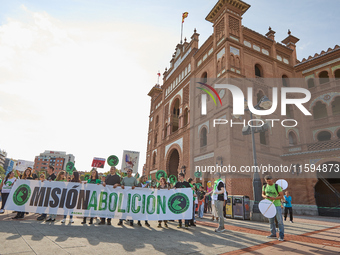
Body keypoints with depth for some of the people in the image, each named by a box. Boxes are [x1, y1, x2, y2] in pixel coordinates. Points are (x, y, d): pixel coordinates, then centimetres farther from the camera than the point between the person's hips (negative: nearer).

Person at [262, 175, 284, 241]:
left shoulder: (277, 186, -13)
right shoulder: (264, 186, 1)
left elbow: (282, 196, -11)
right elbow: (262, 194, 12)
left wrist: (274, 198, -25)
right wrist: (265, 196, -11)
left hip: (277, 205, -4)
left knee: (280, 221, -2)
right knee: (271, 221, 12)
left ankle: (281, 236, 8)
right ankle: (273, 234, 24)